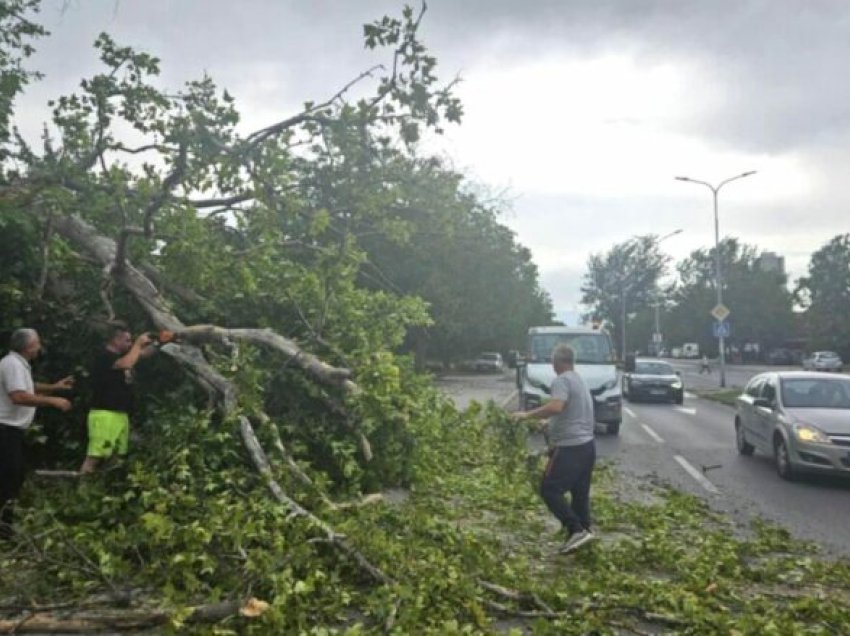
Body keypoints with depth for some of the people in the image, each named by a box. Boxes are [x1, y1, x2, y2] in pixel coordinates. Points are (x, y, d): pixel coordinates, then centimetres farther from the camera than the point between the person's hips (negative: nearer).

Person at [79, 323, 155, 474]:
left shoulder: (122, 355, 16)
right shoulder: (104, 357, -12)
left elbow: (144, 353, 23)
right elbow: (127, 363, -29)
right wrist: (138, 343, -15)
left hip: (121, 414, 9)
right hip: (105, 415, -9)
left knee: (118, 457, 11)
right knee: (94, 456, -12)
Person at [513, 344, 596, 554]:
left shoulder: (561, 380, -13)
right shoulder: (580, 381, 18)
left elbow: (556, 407, -30)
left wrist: (528, 414, -23)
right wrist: (551, 426, 36)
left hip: (570, 447, -10)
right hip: (587, 444, 10)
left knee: (549, 490, -6)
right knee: (580, 493, 13)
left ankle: (577, 530, -10)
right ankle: (582, 532, 16)